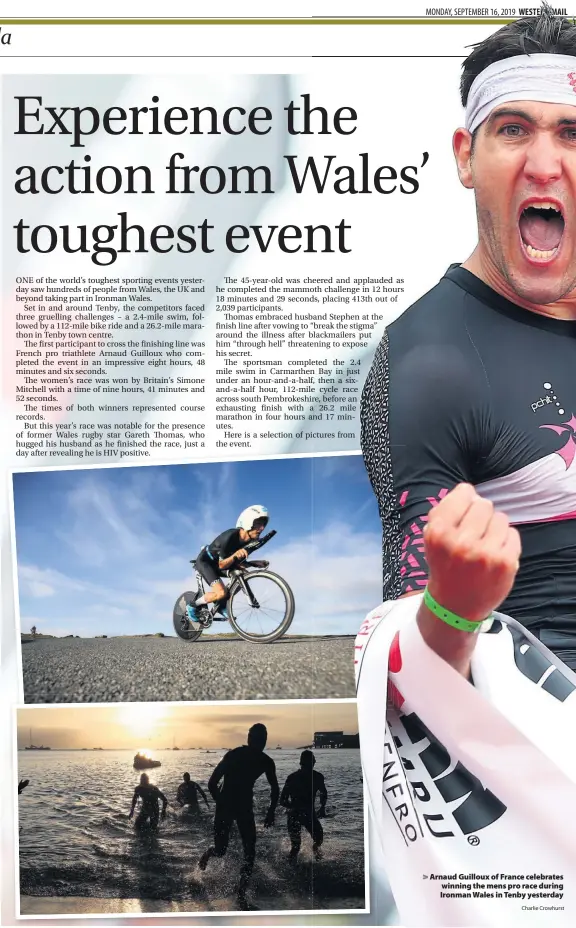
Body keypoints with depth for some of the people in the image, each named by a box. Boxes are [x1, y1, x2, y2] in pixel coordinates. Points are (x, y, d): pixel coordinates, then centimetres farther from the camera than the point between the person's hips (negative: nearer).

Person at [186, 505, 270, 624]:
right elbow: (221, 565, -27)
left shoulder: (250, 540, -13)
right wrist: (235, 555, -44)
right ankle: (193, 606, 0)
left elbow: (237, 564, -1)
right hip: (205, 561, -8)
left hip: (217, 562, 8)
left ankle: (221, 606, 8)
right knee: (221, 593, -25)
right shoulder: (229, 537, -34)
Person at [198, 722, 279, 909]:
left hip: (245, 807, 4)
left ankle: (241, 895, 4)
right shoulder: (233, 755, -20)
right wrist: (221, 804, -15)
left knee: (250, 853, -6)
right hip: (225, 805, -4)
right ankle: (207, 854, 35)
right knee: (221, 850, -1)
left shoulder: (266, 762, -7)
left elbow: (275, 789, 8)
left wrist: (271, 812, 0)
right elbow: (212, 783, -14)